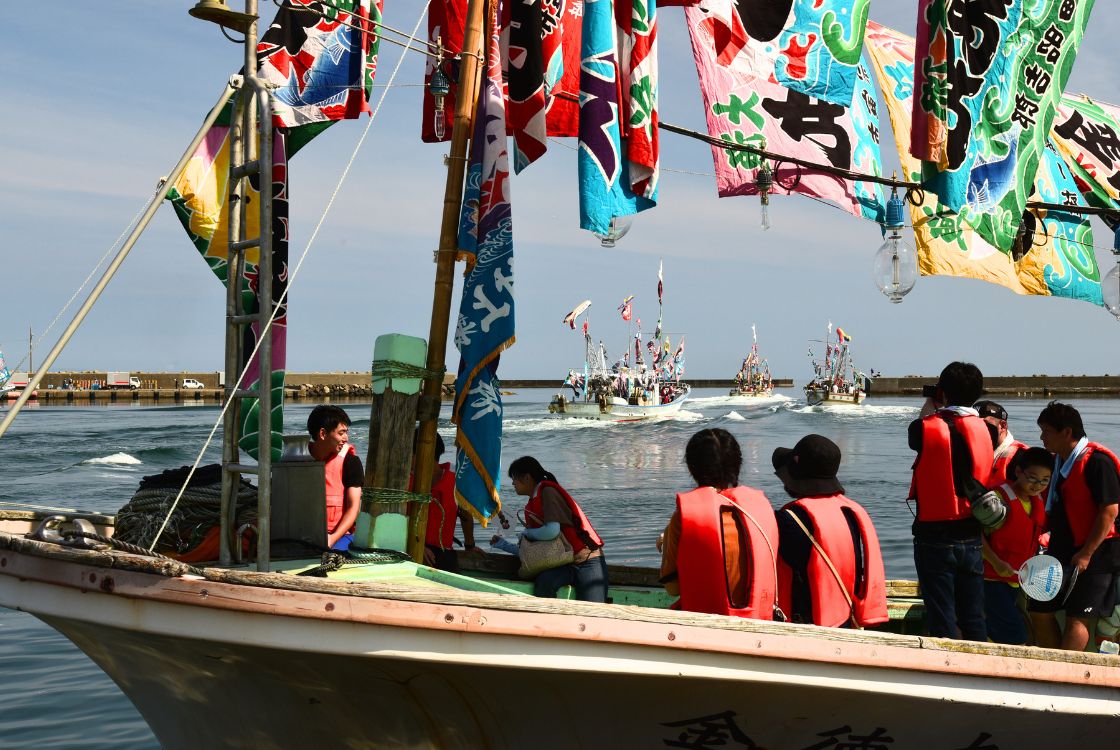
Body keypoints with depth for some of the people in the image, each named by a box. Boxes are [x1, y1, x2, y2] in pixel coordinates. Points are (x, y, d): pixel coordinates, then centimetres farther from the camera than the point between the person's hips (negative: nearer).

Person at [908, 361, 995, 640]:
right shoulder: (986, 430, -1)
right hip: (972, 539, 4)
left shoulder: (926, 428, -12)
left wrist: (929, 407, 23)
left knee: (942, 622, 1)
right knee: (974, 621, 12)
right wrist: (941, 413, 21)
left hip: (934, 538, -4)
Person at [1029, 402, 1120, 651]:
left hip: (1094, 555, -9)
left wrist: (1086, 554, -21)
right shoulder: (1060, 461, 12)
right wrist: (1052, 550, 16)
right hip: (1062, 553, 9)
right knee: (1040, 611, 8)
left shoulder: (1097, 461, -16)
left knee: (1077, 619, -13)